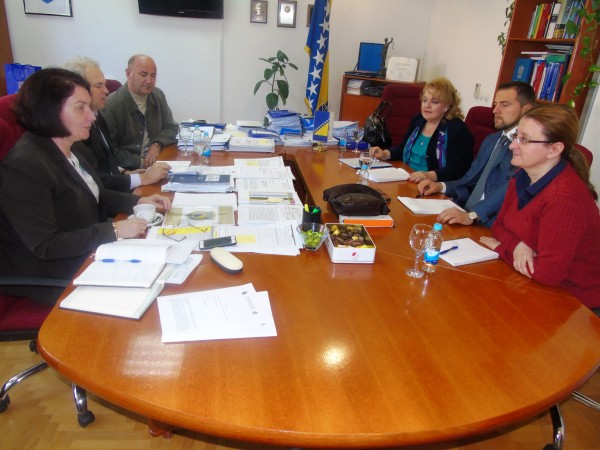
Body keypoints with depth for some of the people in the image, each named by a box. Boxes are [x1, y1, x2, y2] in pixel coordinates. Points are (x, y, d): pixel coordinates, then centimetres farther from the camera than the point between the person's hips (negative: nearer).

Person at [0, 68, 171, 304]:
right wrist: (114, 230, -26)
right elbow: (45, 246, -25)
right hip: (54, 281, -8)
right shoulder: (24, 165, -25)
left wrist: (138, 201, 1)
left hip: (89, 255, 8)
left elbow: (92, 195, 17)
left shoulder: (69, 148, 2)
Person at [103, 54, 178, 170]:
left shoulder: (158, 96, 5)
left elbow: (171, 127, 14)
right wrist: (140, 162, -17)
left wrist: (157, 145, -6)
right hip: (127, 170, -5)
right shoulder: (111, 105, -13)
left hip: (157, 162, 6)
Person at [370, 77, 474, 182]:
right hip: (406, 180, 7)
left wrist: (429, 175, -31)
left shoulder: (457, 129, -8)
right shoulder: (417, 120, 13)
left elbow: (458, 168, -17)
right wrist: (385, 153, 6)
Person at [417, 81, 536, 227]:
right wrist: (441, 186, 3)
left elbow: (511, 188, -23)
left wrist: (471, 215, -35)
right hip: (466, 214, 8)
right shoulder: (491, 140, 20)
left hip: (491, 227, -7)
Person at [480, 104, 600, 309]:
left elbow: (548, 273, -28)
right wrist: (517, 245, -17)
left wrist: (502, 248, -13)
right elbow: (500, 225, 6)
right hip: (534, 286, 7)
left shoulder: (565, 197, -28)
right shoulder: (522, 177, -2)